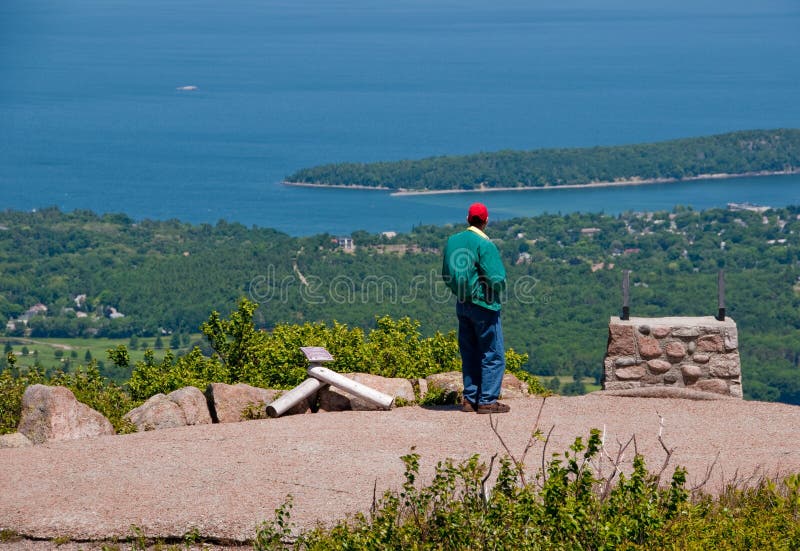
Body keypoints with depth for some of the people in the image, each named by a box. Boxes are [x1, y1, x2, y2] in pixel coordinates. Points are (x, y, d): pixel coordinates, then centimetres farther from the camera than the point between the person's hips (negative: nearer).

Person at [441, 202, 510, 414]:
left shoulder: (452, 241, 5)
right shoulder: (485, 245, -17)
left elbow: (446, 275, 14)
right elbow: (497, 279, -19)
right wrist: (499, 290, 1)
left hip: (461, 304, 7)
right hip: (484, 305, -7)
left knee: (469, 354, 15)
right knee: (493, 355, 0)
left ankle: (470, 398, 16)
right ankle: (488, 401, -1)